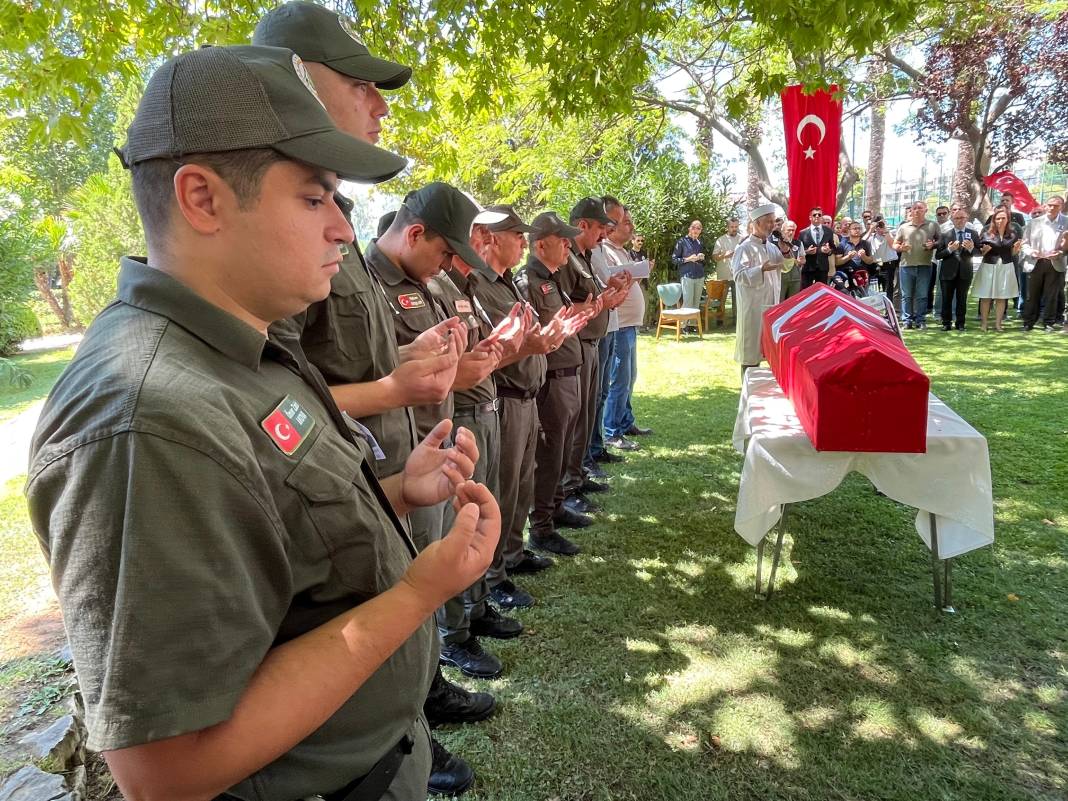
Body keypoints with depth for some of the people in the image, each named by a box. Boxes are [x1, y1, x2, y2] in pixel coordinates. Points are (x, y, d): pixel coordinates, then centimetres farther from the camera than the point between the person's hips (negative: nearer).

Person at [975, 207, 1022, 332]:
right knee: (986, 297, 1)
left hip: (1006, 267, 2)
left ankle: (998, 323, 15)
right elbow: (980, 251, -1)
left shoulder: (1012, 232, 3)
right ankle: (983, 323, 10)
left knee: (1002, 297, 7)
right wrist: (984, 250, -22)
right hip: (988, 266, -2)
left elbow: (1012, 253, 10)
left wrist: (1017, 248, -10)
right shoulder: (987, 232, -5)